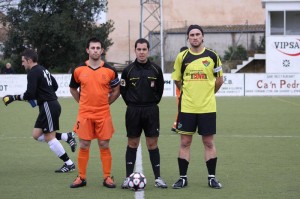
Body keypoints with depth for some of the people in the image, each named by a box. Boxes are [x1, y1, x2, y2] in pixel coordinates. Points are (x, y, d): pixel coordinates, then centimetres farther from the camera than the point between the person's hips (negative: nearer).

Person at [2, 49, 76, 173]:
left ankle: (69, 164, -4)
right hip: (51, 105, 10)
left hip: (48, 106, -10)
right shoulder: (43, 70, 17)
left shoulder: (33, 73, -13)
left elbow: (30, 94, -20)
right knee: (37, 135, 11)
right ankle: (67, 137, 8)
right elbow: (55, 86, 27)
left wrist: (14, 97, -10)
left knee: (49, 137, -6)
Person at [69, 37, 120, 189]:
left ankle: (107, 177, 9)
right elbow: (73, 88, 15)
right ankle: (81, 177, 10)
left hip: (103, 114, 0)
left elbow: (116, 91, 11)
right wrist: (82, 102, 7)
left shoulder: (110, 70, 0)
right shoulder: (79, 70, 1)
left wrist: (106, 102, 3)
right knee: (84, 146, 2)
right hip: (84, 114, 0)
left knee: (104, 146, 2)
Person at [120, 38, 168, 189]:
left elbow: (160, 89, 12)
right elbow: (123, 90, 8)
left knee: (152, 144, 1)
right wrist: (131, 103, 3)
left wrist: (154, 102, 6)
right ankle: (128, 178, 9)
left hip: (151, 111, 0)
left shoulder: (156, 69, 1)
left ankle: (158, 178, 5)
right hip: (133, 111, 0)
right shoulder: (128, 70, -1)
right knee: (132, 144, 5)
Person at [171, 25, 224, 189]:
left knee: (208, 142, 4)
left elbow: (219, 79, 10)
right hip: (187, 106, 0)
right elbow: (177, 80, 12)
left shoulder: (212, 56, 0)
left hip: (207, 107, 0)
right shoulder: (182, 57, 1)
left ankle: (212, 177, 13)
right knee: (185, 142, 3)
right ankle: (183, 177, 11)